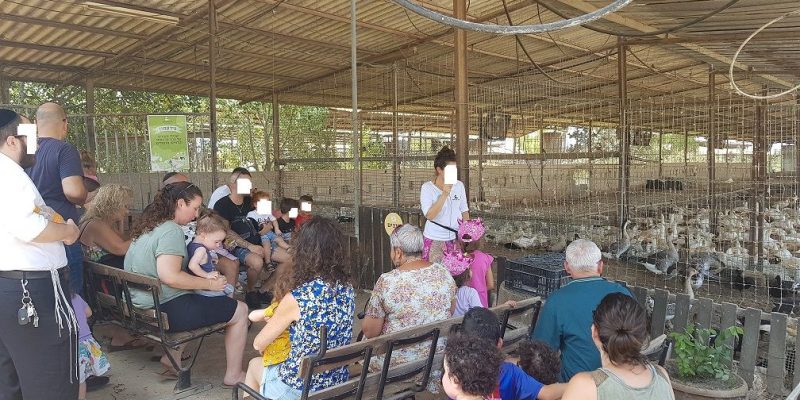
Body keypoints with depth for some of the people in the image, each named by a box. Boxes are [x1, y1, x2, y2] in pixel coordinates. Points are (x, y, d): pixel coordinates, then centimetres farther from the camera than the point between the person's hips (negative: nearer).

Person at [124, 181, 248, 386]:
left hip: (141, 307, 10)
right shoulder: (171, 230, -18)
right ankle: (233, 376, 10)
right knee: (240, 310, -2)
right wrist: (210, 283, -17)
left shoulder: (148, 225, 11)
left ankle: (172, 358, 24)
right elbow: (170, 276, -29)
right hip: (166, 311, -10)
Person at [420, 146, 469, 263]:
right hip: (435, 240, -3)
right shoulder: (427, 187, -11)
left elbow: (464, 211, 11)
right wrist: (444, 194, -27)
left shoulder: (459, 185, 2)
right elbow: (429, 215, -22)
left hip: (456, 238, 3)